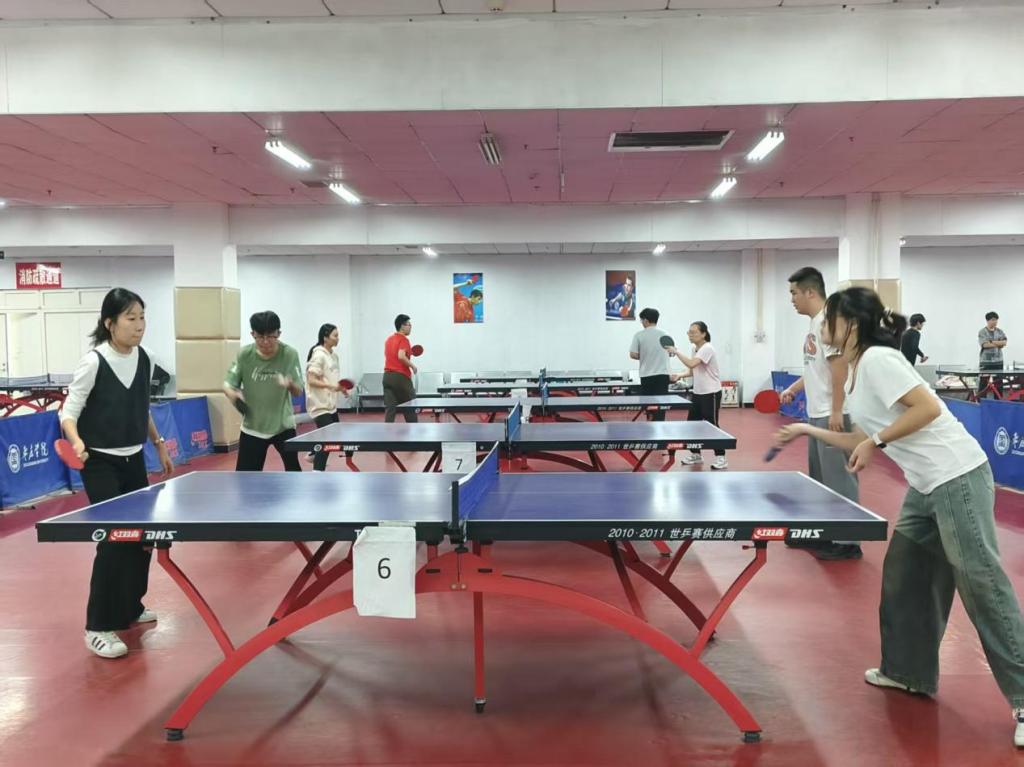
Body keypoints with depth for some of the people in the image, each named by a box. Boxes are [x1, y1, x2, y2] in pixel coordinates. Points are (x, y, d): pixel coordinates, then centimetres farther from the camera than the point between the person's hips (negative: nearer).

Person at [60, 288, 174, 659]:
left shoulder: (144, 359, 2)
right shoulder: (94, 361, -17)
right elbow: (69, 412, -15)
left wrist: (159, 445, 16)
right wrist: (77, 443, -33)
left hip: (134, 460, 7)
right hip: (100, 463, -7)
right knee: (114, 538, -10)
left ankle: (129, 607, 31)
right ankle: (98, 627, 1)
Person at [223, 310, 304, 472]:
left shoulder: (290, 354, -16)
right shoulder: (244, 355, -12)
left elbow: (298, 392, -14)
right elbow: (228, 385, -5)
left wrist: (291, 385, -37)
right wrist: (233, 394, -29)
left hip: (283, 425, -1)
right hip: (252, 426, 1)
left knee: (293, 469, 2)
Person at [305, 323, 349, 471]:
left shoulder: (334, 354, 9)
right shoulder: (319, 355, -17)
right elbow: (311, 381, -21)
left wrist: (340, 387, 7)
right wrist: (331, 386, -30)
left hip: (330, 403, 9)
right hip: (320, 404, -9)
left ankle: (314, 455, 40)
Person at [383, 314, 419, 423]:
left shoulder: (389, 339, 15)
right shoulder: (403, 339, -10)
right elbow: (401, 356, -25)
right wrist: (413, 366, -13)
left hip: (387, 376, 7)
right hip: (401, 377, -7)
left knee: (390, 408, 2)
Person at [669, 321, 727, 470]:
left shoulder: (707, 349, -20)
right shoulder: (695, 349, 9)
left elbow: (691, 364, -34)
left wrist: (676, 352, -26)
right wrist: (680, 375, -4)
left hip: (711, 393, -9)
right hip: (697, 392, 9)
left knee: (711, 425, -5)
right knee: (692, 423, 10)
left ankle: (721, 457, 4)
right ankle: (695, 454, 23)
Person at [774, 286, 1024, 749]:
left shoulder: (877, 359, -14)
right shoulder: (856, 373, 15)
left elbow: (928, 408, -22)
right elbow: (864, 441, 19)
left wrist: (877, 440, -17)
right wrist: (809, 431, 19)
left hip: (958, 477, -10)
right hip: (928, 485, 10)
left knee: (982, 584, -7)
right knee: (903, 577, 14)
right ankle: (910, 672, 26)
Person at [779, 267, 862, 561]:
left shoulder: (827, 320, -15)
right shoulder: (814, 324, 15)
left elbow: (839, 366, -21)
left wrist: (836, 411, -22)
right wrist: (793, 389, 15)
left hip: (832, 415, -10)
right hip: (817, 414, 10)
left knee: (838, 478, -5)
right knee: (819, 478, 16)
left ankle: (847, 541, 2)